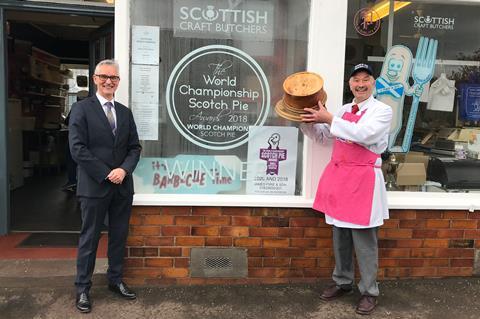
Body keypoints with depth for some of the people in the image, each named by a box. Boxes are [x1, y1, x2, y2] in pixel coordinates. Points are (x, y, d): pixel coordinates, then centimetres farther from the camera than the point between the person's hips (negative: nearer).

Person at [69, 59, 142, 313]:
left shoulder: (125, 112, 12)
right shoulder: (81, 109, -3)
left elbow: (135, 147, 9)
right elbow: (77, 148, -11)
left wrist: (124, 170, -9)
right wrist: (105, 174, -15)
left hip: (123, 185, 5)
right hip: (94, 185, -4)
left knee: (119, 236, 13)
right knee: (89, 238, 6)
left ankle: (115, 280, 29)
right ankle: (82, 288, 20)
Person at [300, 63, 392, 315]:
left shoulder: (382, 110, -3)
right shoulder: (343, 110, 14)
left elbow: (363, 134, -21)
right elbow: (320, 135, 18)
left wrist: (329, 119, -20)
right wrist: (306, 119, 0)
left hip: (363, 179, -6)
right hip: (337, 176, 6)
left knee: (364, 239, 2)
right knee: (340, 235, 15)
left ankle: (369, 291, 18)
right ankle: (342, 282, 32)